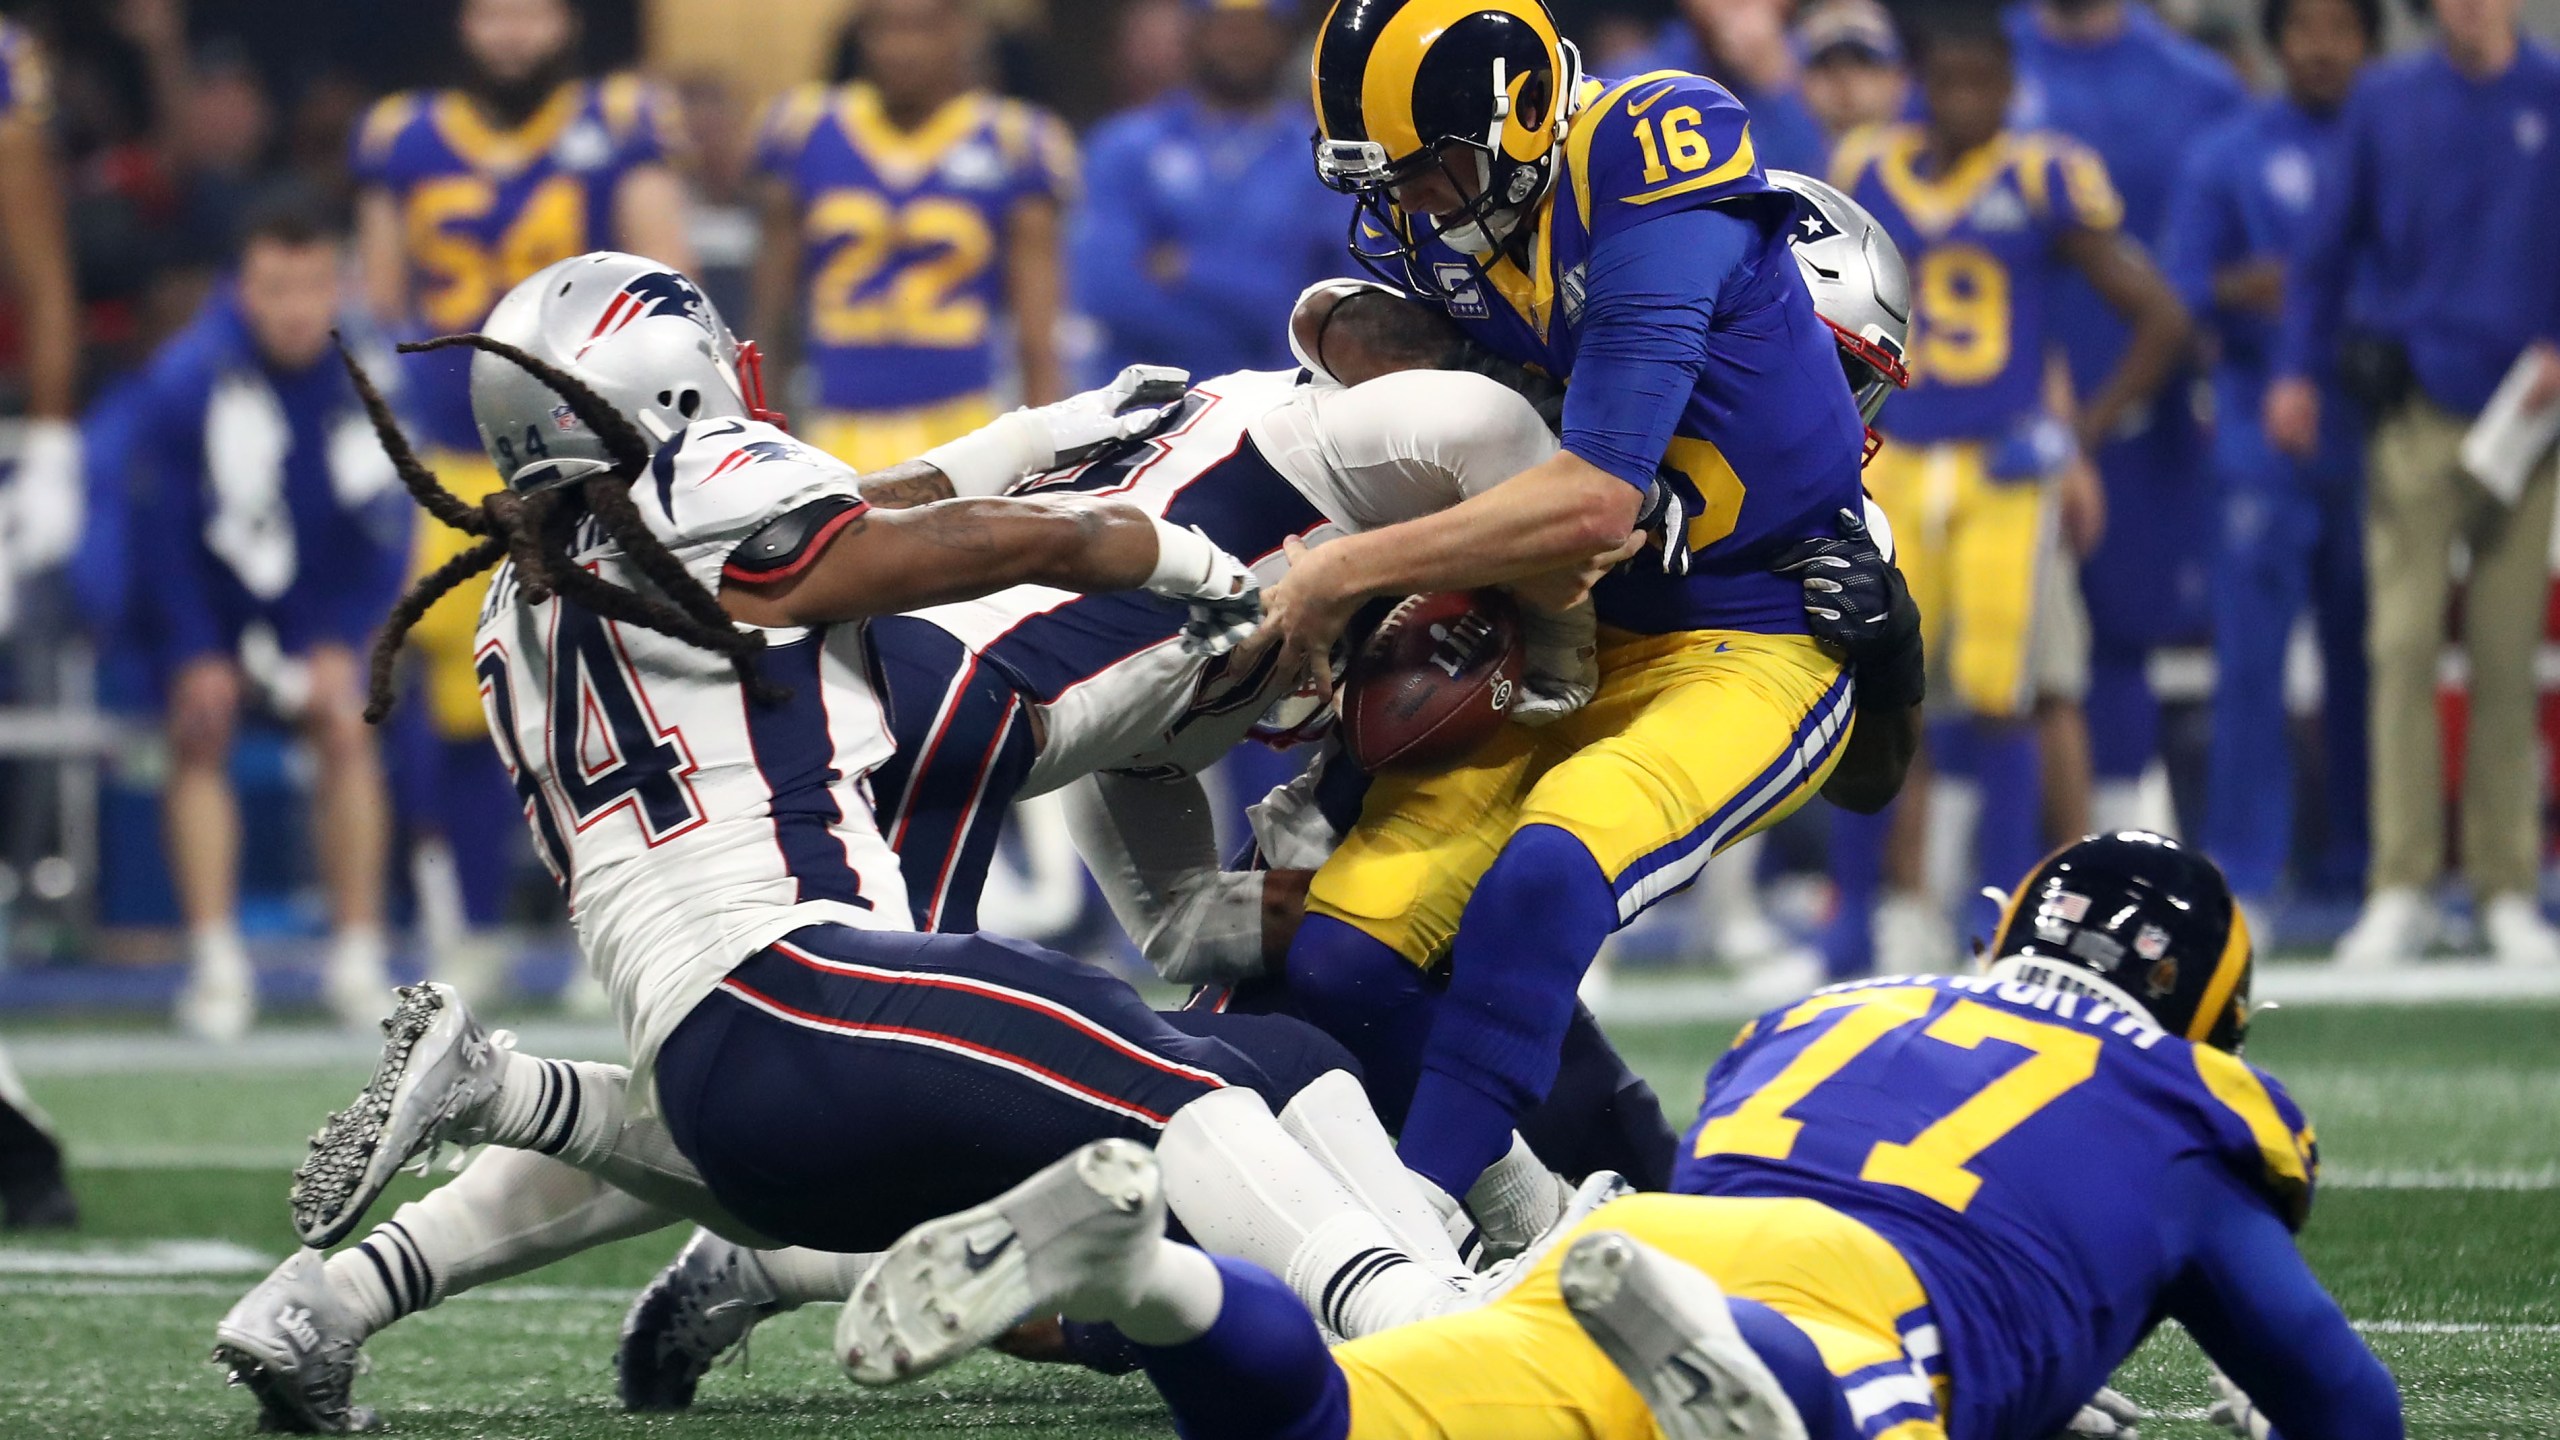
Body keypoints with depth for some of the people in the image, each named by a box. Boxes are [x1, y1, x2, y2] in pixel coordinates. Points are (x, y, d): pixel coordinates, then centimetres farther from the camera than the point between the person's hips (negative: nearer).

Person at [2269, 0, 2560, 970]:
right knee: (2403, 645, -7)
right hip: (2417, 411, 0)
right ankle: (2400, 887, -5)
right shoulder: (2385, 101, 5)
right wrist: (2296, 369, 4)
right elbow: (2328, 246, 11)